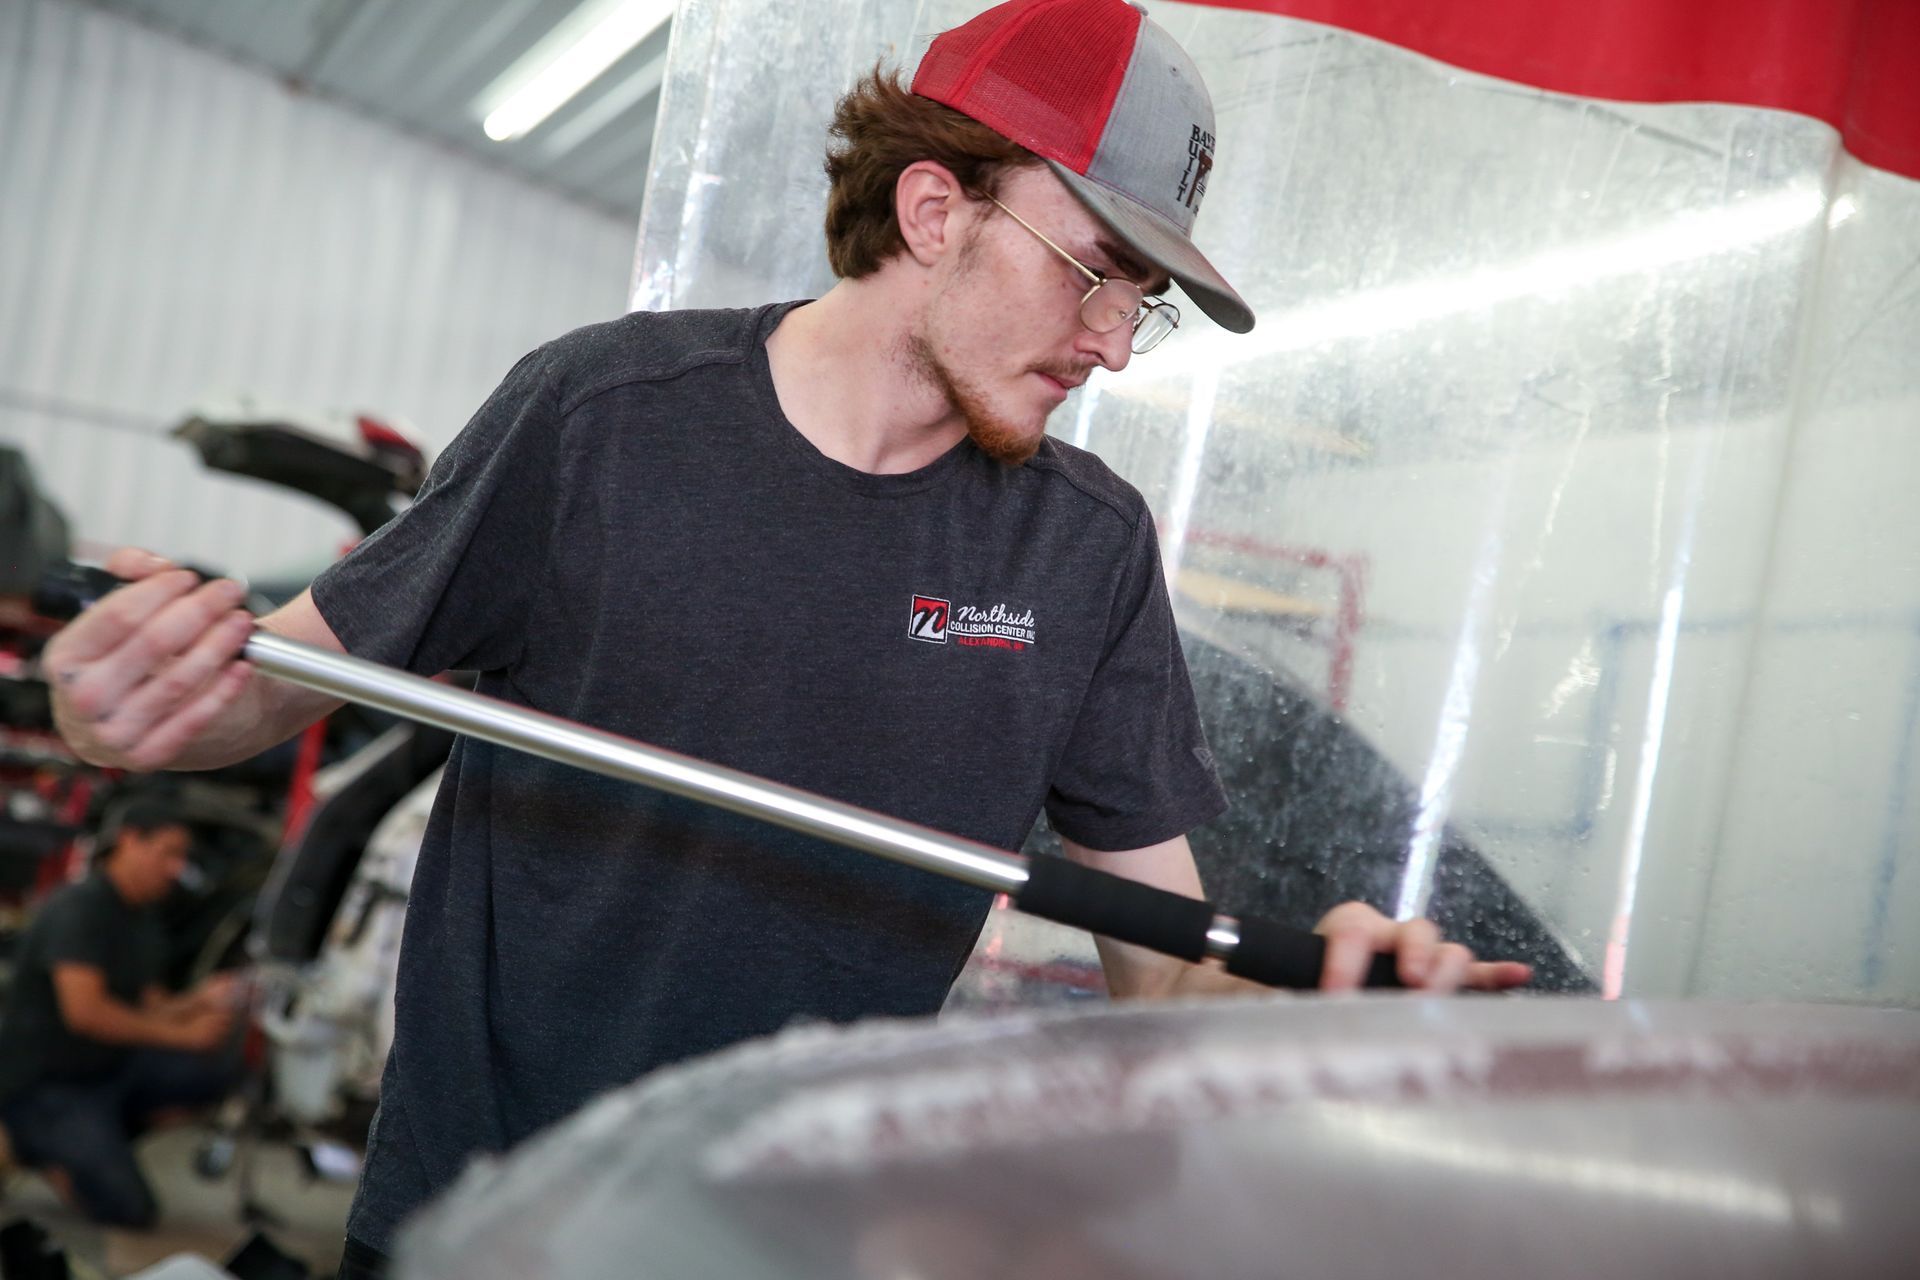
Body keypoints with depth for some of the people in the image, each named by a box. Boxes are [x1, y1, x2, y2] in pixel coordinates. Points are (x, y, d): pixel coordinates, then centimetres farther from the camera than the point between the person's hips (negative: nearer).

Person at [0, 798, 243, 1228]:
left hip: (112, 1068, 8)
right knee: (128, 1207, -20)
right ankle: (37, 1146, 4)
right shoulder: (79, 907, -18)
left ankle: (106, 1138, 0)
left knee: (221, 1062, -13)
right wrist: (183, 1034, -25)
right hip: (46, 1083, -8)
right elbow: (84, 1011, -28)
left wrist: (199, 1002, -11)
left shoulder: (143, 917, 9)